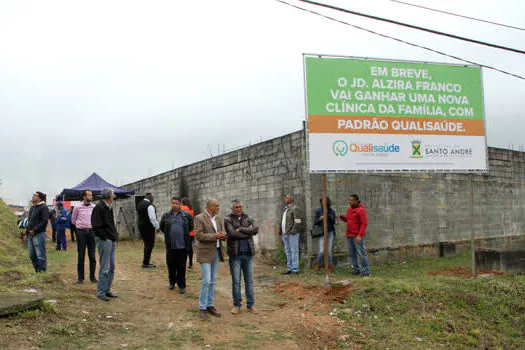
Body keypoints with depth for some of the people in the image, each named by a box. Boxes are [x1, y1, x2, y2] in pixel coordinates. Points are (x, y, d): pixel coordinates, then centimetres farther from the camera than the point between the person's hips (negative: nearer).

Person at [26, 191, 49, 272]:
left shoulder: (43, 207, -8)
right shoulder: (32, 208, 19)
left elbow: (44, 222, -15)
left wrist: (34, 230, -18)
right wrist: (28, 231, 13)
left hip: (39, 234, -9)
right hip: (30, 235, 9)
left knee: (40, 255, -5)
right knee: (32, 255, 12)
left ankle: (42, 271, 0)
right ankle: (37, 270, 21)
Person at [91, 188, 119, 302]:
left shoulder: (109, 208, 16)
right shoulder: (99, 207, -12)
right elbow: (96, 226, -17)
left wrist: (115, 236, 12)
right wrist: (105, 237, -17)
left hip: (112, 241, 9)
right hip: (104, 241, -9)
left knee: (111, 267, 13)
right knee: (104, 268, -5)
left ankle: (107, 290, 23)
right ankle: (101, 292, 3)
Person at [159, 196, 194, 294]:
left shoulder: (186, 215, 0)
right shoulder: (166, 215, 4)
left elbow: (191, 227, 12)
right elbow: (162, 227, 19)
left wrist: (185, 235, 9)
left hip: (182, 245, -2)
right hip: (170, 245, 2)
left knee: (181, 267, 4)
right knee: (171, 265, 10)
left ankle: (182, 285, 14)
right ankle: (172, 282, 29)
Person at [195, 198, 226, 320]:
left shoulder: (218, 218, 11)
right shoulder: (199, 218, -10)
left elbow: (222, 233, 15)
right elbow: (198, 236, -17)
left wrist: (222, 236, -9)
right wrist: (215, 236, -19)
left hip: (216, 252, 7)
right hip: (206, 253, -7)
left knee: (212, 281, 10)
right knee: (206, 281, -8)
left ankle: (210, 306, 18)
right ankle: (202, 308, 2)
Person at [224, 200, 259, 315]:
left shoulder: (248, 219, 9)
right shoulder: (228, 220, -1)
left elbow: (255, 230, -8)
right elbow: (232, 233, -17)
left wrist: (241, 229, -14)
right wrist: (248, 232, -10)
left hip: (248, 254, 3)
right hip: (235, 254, -3)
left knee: (249, 280, 8)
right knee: (236, 281, 2)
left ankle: (250, 305, 16)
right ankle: (237, 305, 14)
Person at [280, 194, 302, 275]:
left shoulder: (294, 208, -6)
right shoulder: (286, 209, 21)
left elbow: (297, 222, -13)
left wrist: (293, 231, -19)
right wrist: (282, 233, 18)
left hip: (292, 234, -9)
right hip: (285, 234, 9)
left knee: (294, 251, -6)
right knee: (288, 252, 9)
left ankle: (295, 269, -4)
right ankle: (290, 268, 14)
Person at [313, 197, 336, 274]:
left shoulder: (332, 211, 3)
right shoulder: (318, 210, 0)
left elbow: (333, 221, -8)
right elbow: (315, 222, 1)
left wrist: (327, 213, -16)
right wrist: (320, 219, -20)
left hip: (330, 232, 1)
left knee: (329, 251, 2)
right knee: (321, 251, -9)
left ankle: (329, 267, 12)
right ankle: (318, 264, 16)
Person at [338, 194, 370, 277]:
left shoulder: (361, 210, -12)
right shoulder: (350, 209, 13)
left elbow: (364, 223, -16)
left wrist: (360, 235, -21)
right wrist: (341, 216, 4)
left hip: (357, 236, -8)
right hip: (349, 235, 8)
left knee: (361, 253, -6)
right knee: (352, 253, 9)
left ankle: (366, 271, -1)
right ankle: (356, 270, 18)